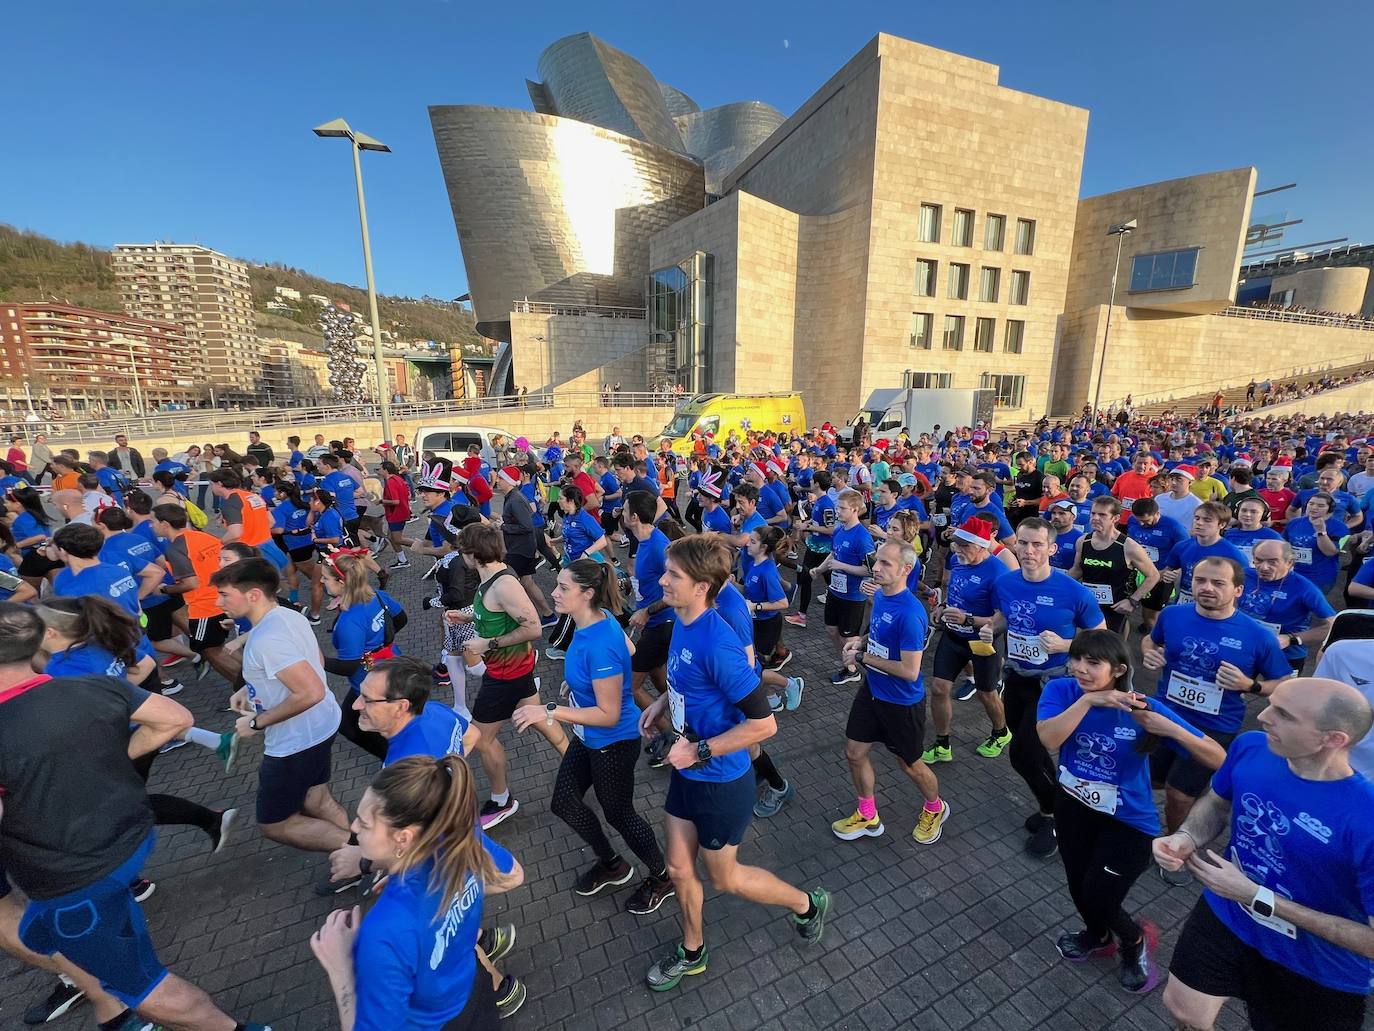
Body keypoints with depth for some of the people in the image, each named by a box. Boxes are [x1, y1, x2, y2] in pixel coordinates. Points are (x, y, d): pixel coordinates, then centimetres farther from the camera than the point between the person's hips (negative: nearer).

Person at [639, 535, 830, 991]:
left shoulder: (717, 644, -33)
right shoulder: (682, 621, -7)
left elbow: (763, 724, -28)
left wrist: (699, 750, -24)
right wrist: (663, 702, 1)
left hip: (720, 781, -7)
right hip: (686, 771, 7)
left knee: (724, 877, 17)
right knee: (678, 869, 21)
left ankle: (808, 904, 42)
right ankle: (692, 951, 49)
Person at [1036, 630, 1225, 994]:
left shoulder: (1144, 708, -23)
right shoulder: (1060, 690, -19)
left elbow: (1217, 759, -19)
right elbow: (1049, 739, -35)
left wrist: (1173, 729, -35)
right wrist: (1087, 700, -39)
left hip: (1128, 821, -2)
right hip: (1073, 806, 3)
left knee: (1098, 899, 1)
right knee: (1078, 889, 20)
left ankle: (1136, 940, 38)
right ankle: (1098, 936, 54)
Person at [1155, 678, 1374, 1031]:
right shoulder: (1250, 748, -19)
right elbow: (1217, 803, 1)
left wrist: (1256, 897, -26)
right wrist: (1185, 838, -17)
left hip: (1315, 971, -3)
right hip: (1225, 917, 3)